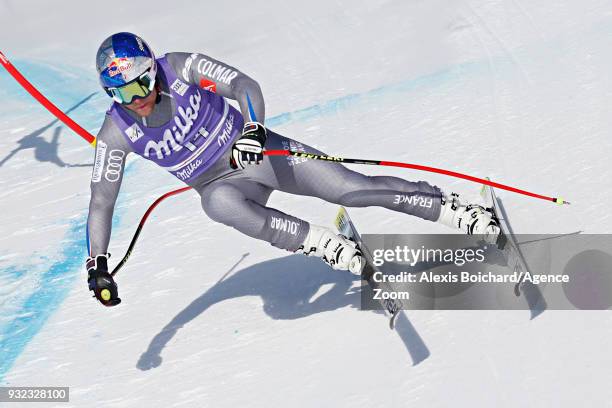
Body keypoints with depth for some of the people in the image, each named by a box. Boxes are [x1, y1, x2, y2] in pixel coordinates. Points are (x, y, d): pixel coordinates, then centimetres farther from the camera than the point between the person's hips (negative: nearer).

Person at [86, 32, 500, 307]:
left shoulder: (179, 67, -16)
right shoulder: (117, 133, -12)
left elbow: (244, 85, -20)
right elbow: (101, 201, -7)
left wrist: (254, 129, -39)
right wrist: (97, 265, -14)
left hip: (256, 149, 0)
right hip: (221, 182, 1)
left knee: (353, 189, -12)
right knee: (221, 203, -38)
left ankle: (459, 210, 1)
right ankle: (335, 250, -32)